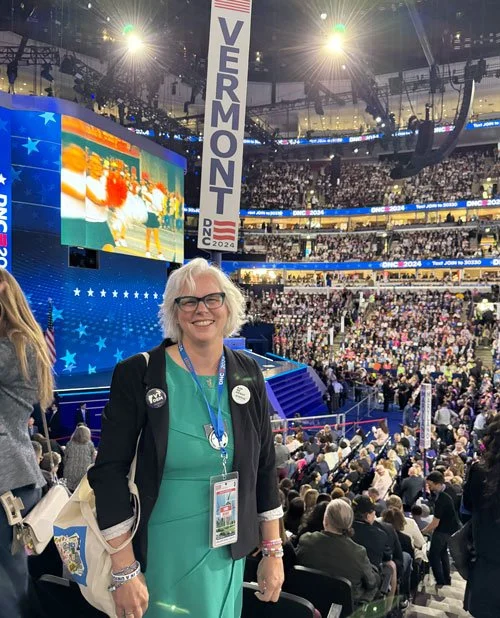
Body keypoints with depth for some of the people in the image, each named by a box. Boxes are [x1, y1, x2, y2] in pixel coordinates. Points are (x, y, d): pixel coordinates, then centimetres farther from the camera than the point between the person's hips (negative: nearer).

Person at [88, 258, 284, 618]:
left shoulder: (248, 373, -1)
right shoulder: (139, 374, -14)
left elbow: (263, 464, 5)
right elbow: (109, 471, -12)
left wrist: (273, 551, 5)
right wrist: (124, 570, -13)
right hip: (161, 554, -4)